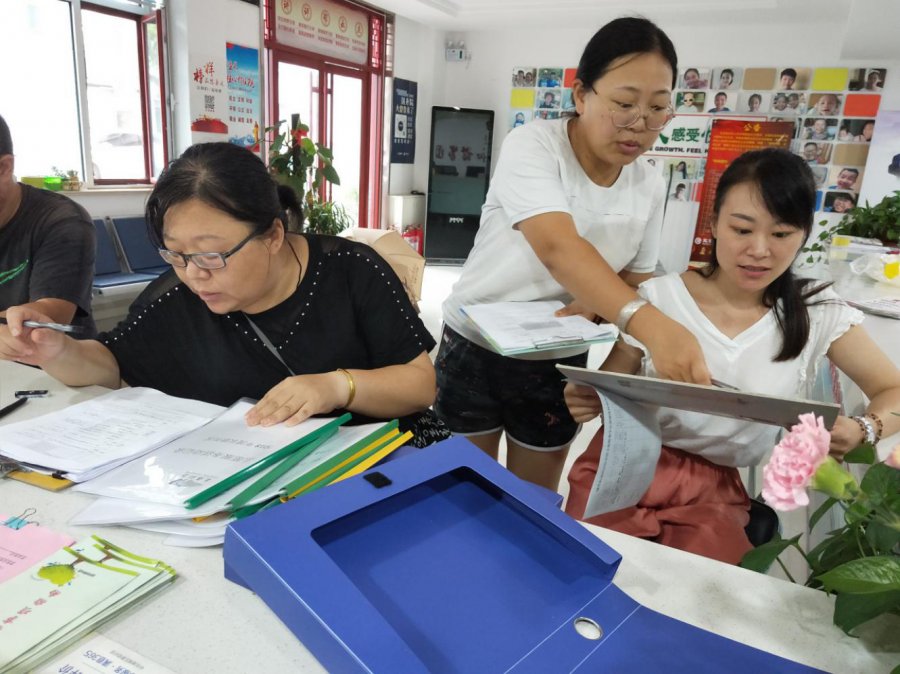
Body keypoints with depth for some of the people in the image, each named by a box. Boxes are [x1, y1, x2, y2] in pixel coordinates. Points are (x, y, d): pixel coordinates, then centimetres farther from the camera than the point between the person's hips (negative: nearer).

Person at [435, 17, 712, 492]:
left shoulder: (650, 188, -4)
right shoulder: (531, 145, -20)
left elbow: (635, 277, 6)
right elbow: (558, 248, -37)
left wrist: (601, 304, -18)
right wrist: (649, 324, -50)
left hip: (559, 364, 4)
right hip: (476, 348, -3)